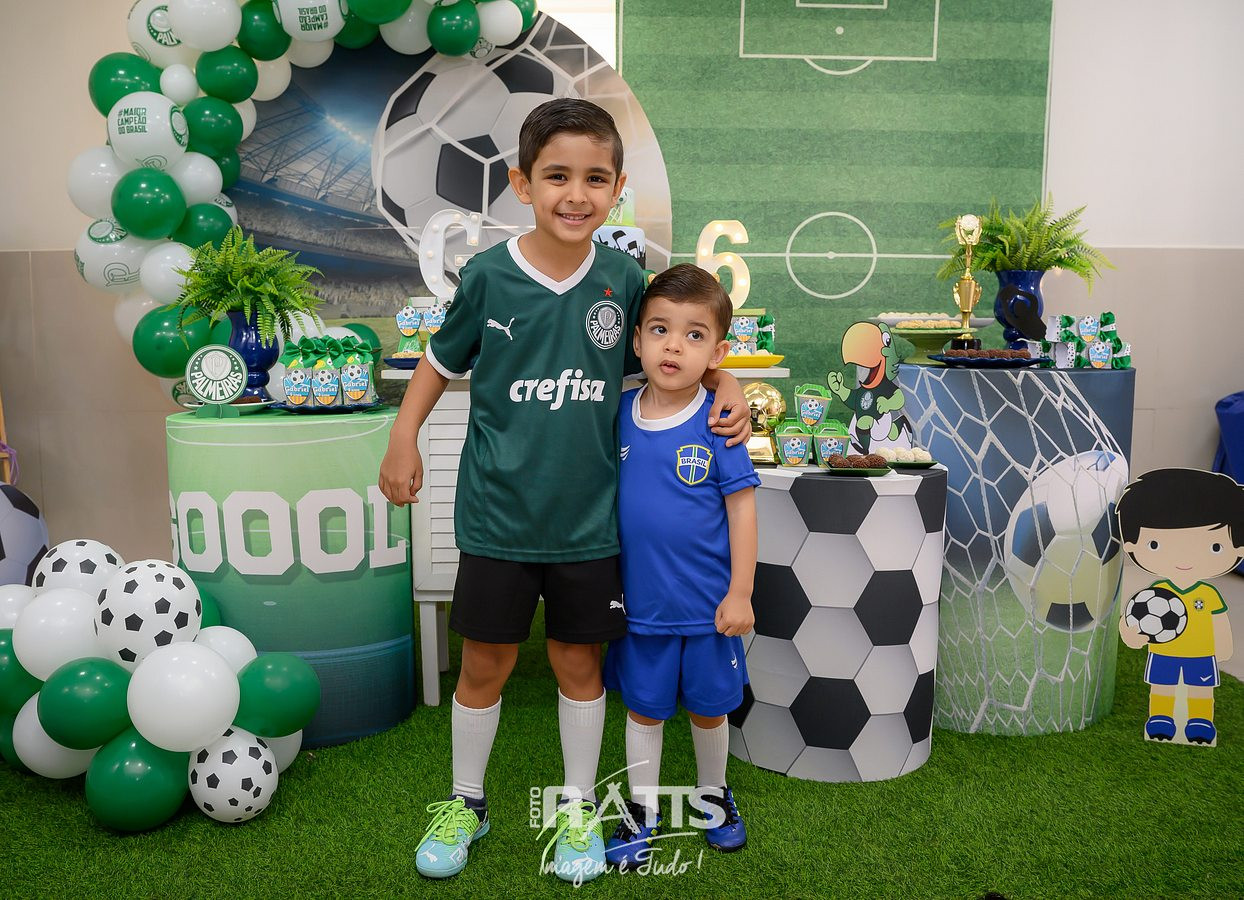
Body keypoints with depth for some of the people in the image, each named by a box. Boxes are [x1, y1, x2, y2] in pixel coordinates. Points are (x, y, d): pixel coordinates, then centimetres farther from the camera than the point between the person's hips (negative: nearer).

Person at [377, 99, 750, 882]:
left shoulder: (623, 277, -5)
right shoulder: (489, 276, -9)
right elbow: (443, 359, 5)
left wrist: (725, 383, -6)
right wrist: (404, 439, 3)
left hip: (589, 520, 1)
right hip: (497, 516, -1)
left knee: (579, 663, 14)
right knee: (486, 665, 13)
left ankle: (580, 808, 36)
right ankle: (466, 804, 37)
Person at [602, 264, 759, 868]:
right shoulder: (620, 413, -5)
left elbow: (741, 506, -9)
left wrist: (740, 593, -10)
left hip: (707, 605, -2)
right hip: (640, 599, 2)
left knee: (708, 707, 18)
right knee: (643, 707, 16)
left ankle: (712, 794, 44)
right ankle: (642, 811, 35)